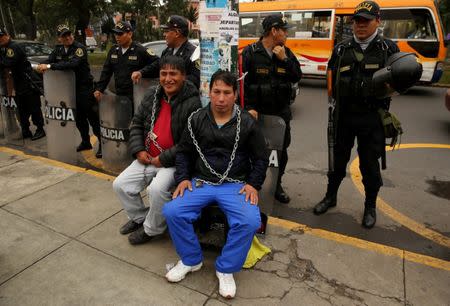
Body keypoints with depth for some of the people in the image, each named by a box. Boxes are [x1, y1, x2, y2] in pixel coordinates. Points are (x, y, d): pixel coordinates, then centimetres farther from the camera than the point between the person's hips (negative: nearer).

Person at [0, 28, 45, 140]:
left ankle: (40, 129, 6)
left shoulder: (14, 47, -14)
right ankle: (25, 131, 22)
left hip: (27, 83, -10)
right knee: (22, 109, 14)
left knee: (34, 107, -2)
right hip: (18, 85, 10)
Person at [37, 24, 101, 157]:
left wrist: (50, 66, -27)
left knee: (92, 116, -6)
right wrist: (43, 66, -9)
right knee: (79, 117, 15)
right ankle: (85, 142, 29)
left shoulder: (79, 48, -13)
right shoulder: (58, 49, 10)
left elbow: (72, 63, -28)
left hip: (84, 87, -7)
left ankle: (102, 143, 1)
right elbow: (49, 61, 13)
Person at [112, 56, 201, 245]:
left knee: (157, 189, -29)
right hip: (147, 158, 7)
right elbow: (137, 124, 14)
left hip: (174, 163, -7)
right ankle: (139, 218, 28)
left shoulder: (192, 103, -16)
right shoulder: (152, 96, 6)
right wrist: (138, 150, -2)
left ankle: (152, 229, 1)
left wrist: (163, 159, -18)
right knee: (120, 184, 2)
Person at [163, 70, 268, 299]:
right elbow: (183, 152, 12)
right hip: (200, 182, 2)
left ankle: (226, 269, -1)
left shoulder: (247, 123, 1)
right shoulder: (196, 119, 5)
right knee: (171, 211, -20)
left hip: (235, 185, -1)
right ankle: (191, 260, 6)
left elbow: (261, 158, 7)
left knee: (250, 221, -28)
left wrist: (253, 184, -5)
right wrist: (183, 178, -2)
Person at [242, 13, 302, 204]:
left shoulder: (286, 52, 6)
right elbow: (240, 81, -11)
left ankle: (277, 184, 30)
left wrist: (284, 59, -12)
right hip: (257, 112, -4)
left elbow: (297, 77, 1)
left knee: (282, 150, 11)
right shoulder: (250, 52, -8)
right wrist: (248, 108, -17)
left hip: (281, 113, 4)